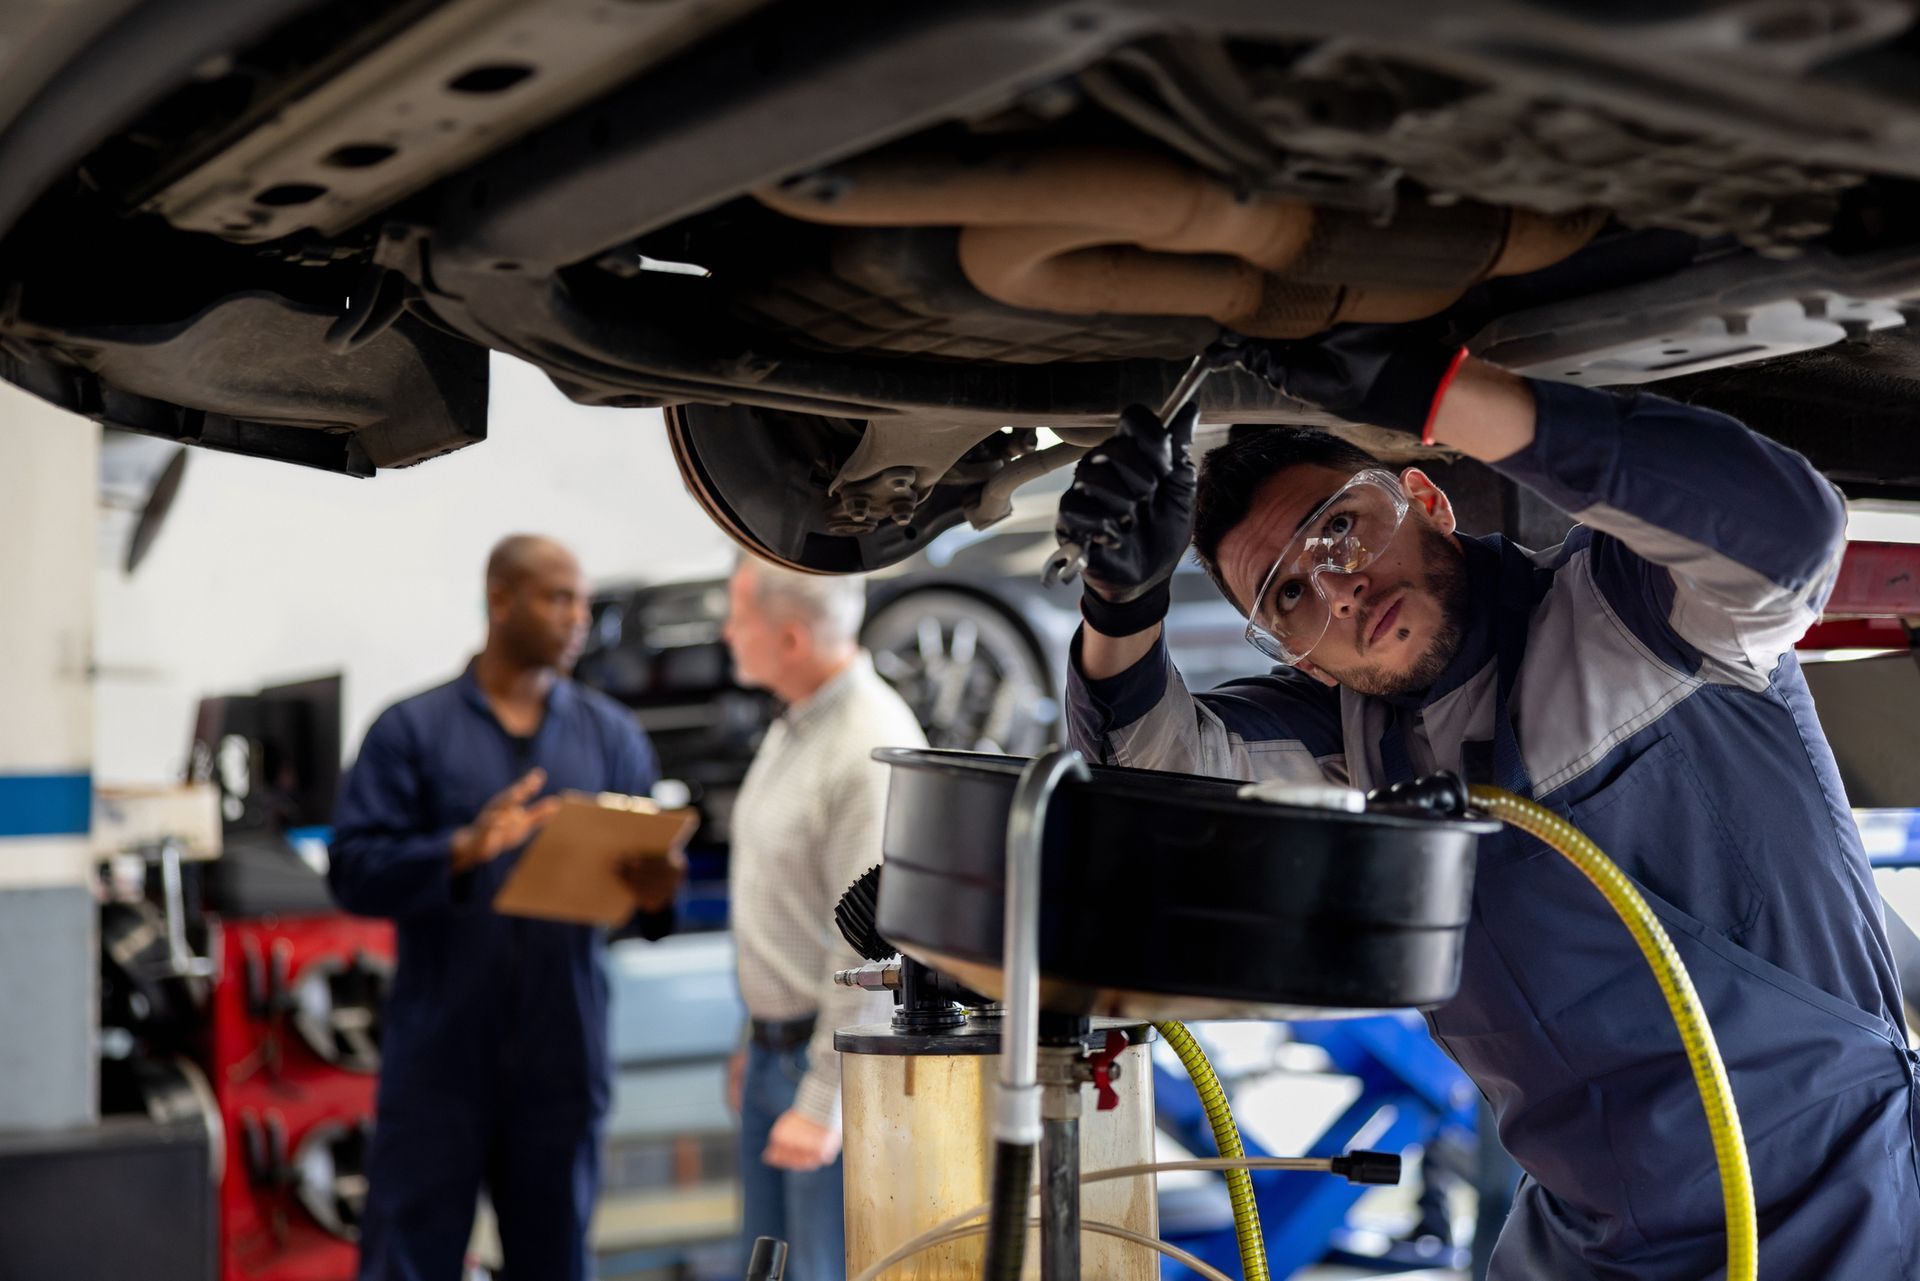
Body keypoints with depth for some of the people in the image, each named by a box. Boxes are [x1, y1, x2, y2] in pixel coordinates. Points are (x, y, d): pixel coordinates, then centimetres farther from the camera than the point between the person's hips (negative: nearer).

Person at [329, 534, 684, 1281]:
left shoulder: (612, 736, 10)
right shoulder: (412, 730, 1)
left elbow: (647, 864, 7)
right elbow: (354, 870, -7)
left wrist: (655, 893, -16)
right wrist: (462, 851, -22)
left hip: (563, 1059, 3)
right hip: (438, 1056, -2)